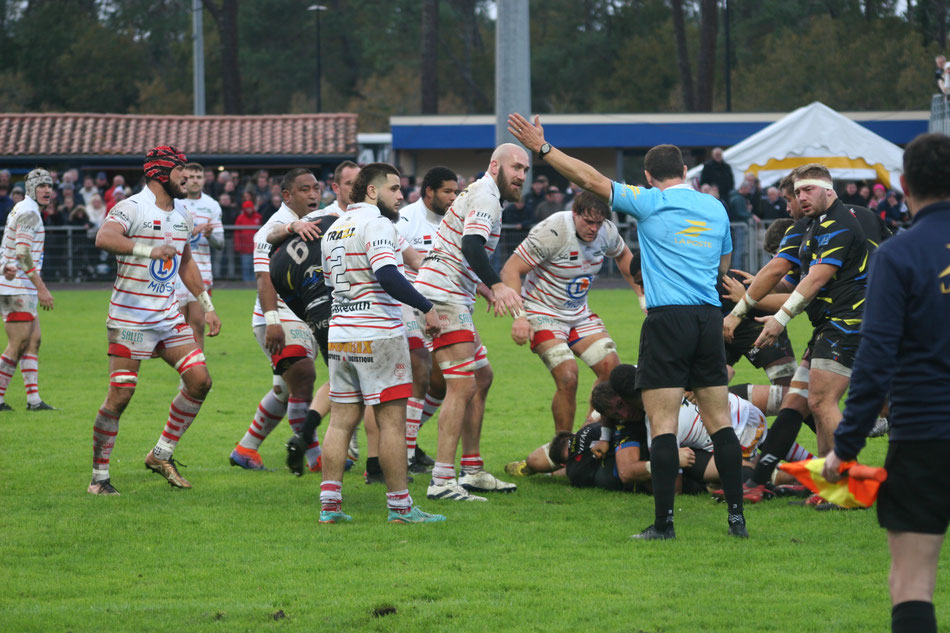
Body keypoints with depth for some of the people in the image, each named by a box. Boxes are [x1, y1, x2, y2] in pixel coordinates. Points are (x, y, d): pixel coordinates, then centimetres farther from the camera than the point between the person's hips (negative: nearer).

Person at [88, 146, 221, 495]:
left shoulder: (180, 217, 13)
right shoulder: (132, 208, -13)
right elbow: (104, 238, -32)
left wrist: (207, 306, 25)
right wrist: (149, 250, -41)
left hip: (168, 316, 8)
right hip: (130, 318, -7)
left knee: (199, 380, -2)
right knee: (120, 395, -9)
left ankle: (162, 454, 11)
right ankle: (99, 476, 2)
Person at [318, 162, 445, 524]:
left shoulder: (334, 229, 16)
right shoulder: (376, 223, -11)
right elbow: (386, 275, -25)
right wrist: (426, 308, -20)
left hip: (340, 332, 8)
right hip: (378, 335, -8)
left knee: (341, 420, 9)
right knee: (392, 420, -3)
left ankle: (329, 503, 5)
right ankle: (400, 506, -2)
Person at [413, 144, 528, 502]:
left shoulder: (484, 195, 20)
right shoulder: (485, 196, -13)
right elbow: (471, 245, -29)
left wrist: (489, 290, 37)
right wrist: (497, 286, -40)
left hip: (454, 300, 11)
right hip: (442, 297, -11)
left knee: (482, 377, 17)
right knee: (463, 386, -15)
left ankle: (472, 472, 22)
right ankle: (442, 481, -18)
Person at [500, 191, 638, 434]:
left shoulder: (607, 232, -8)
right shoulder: (551, 232, -27)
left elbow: (623, 255, 18)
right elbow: (510, 270, -25)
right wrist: (518, 316, -34)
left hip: (579, 313, 7)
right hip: (543, 312, -7)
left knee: (611, 368, -4)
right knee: (568, 377, -21)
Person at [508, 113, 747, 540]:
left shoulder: (651, 203, -2)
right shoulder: (715, 208, 13)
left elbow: (592, 180, -3)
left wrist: (542, 148, 2)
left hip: (668, 319, -5)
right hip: (709, 318, 5)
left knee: (662, 424, -5)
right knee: (719, 420, 9)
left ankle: (663, 522, -8)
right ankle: (736, 516, 7)